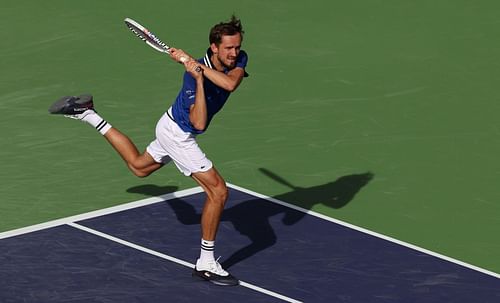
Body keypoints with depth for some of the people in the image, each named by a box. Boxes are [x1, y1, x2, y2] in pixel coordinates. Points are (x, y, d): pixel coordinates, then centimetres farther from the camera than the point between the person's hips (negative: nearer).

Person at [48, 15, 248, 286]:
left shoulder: (239, 59, -15)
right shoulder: (193, 75, -35)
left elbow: (231, 83, -36)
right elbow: (199, 124, -42)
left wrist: (195, 63, -38)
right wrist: (198, 79, -48)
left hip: (171, 127, 8)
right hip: (177, 134, -8)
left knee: (138, 166, 33)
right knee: (218, 191, -12)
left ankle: (86, 113, 36)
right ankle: (206, 264, -2)